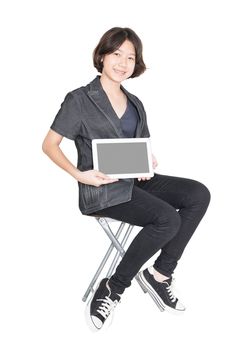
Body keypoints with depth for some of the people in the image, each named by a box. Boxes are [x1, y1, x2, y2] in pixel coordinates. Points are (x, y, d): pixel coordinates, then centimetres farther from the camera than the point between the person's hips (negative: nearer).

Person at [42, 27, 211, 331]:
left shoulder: (135, 104, 18)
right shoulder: (79, 100, -1)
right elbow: (49, 144, -4)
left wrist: (148, 164, -3)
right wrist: (79, 174, -20)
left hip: (136, 180, 7)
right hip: (103, 188, -7)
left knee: (199, 194, -14)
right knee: (168, 219, -27)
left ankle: (160, 274, -9)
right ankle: (114, 288, -12)